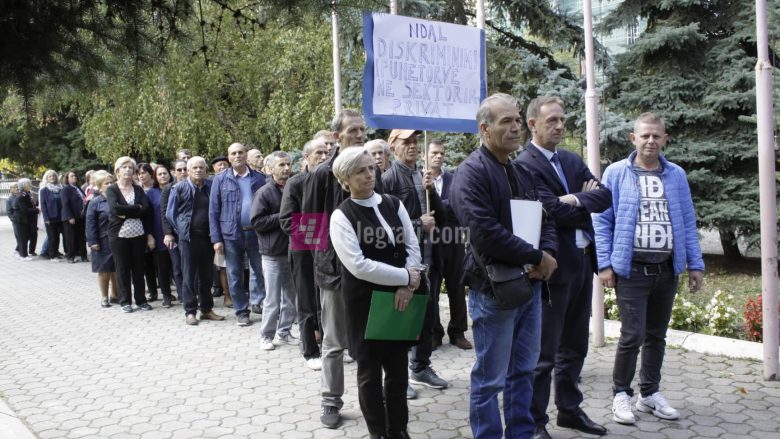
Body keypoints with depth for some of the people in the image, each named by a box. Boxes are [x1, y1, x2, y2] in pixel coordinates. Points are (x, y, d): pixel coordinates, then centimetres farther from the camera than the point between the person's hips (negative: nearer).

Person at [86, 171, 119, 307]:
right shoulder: (95, 202, -6)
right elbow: (90, 223, -8)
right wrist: (93, 241, -12)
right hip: (104, 242, -4)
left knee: (117, 269, 10)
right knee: (104, 270, 4)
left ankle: (115, 294, 24)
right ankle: (104, 297, 16)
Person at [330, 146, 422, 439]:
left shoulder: (394, 205, 4)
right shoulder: (341, 216, -10)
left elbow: (413, 247, 3)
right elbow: (358, 266, -19)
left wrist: (406, 286, -12)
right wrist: (406, 277, -15)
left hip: (400, 298, 4)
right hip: (364, 301, -4)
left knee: (398, 368, 13)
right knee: (370, 371, 9)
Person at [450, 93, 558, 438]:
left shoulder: (523, 173, 15)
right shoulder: (471, 173, -13)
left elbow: (544, 219, 15)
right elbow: (485, 233, -23)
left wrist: (548, 254, -7)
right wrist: (538, 257, -15)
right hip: (493, 288, -8)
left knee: (523, 371, 17)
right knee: (490, 378, 3)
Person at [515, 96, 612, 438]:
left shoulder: (572, 160, 13)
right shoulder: (524, 165, -12)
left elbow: (605, 196, 5)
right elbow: (552, 211, -21)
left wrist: (577, 199, -13)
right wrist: (585, 209, -5)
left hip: (582, 262, 8)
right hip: (552, 267, -8)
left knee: (574, 347, 18)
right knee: (543, 352, 1)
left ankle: (569, 410, 32)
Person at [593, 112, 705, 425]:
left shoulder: (676, 175, 9)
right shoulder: (616, 173, -2)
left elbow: (687, 223, 12)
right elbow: (602, 221, -3)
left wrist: (695, 264, 8)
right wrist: (605, 264, -9)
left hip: (667, 269, 4)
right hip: (631, 269, -4)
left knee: (656, 336, 13)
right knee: (632, 335, -6)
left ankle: (650, 393, 26)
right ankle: (621, 394, 12)